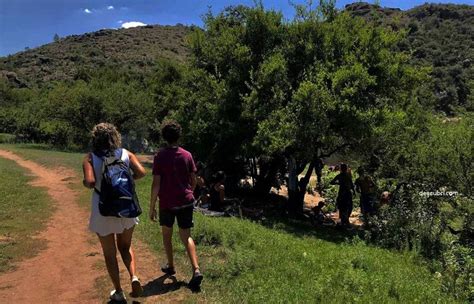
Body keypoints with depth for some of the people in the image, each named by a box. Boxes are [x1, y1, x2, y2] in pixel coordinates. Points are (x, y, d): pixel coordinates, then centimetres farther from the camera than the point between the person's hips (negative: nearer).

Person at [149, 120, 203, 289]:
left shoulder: (160, 156, -10)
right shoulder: (187, 155, -1)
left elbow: (156, 184, -12)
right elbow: (193, 180, 4)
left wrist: (152, 207, -4)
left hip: (167, 203, -2)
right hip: (186, 201, 2)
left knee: (166, 233, 20)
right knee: (186, 236, 7)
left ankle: (170, 266, 31)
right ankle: (196, 269, -9)